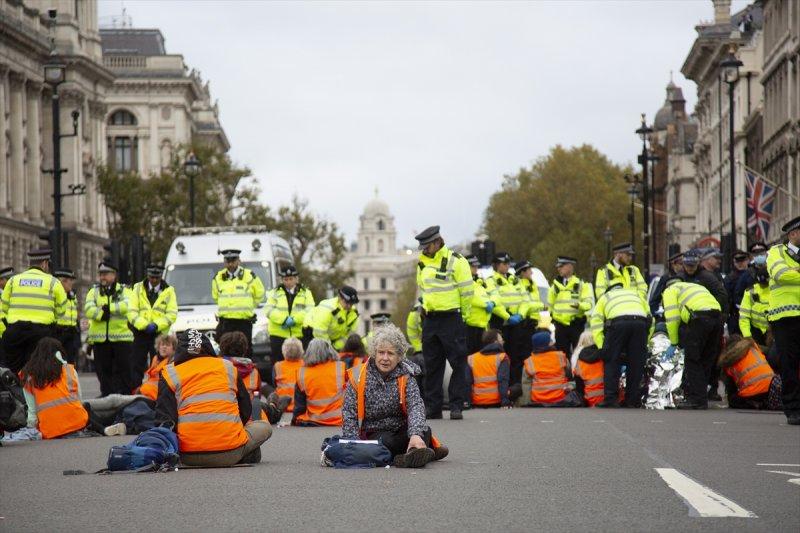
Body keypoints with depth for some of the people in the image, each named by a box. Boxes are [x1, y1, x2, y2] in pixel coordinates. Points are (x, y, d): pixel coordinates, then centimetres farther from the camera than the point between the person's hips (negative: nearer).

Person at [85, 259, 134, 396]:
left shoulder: (124, 291, 7)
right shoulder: (94, 291, 14)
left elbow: (125, 306, -15)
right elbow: (88, 309, -4)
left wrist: (107, 307, -15)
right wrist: (101, 313, -17)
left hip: (121, 337, -3)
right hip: (100, 338, 3)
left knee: (123, 369, -3)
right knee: (103, 371, 6)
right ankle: (106, 396, 14)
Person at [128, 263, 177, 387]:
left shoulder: (169, 291, 6)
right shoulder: (138, 289, 7)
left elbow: (172, 315, -3)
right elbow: (132, 312, -2)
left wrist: (156, 325, -18)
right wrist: (144, 325, -18)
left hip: (159, 334, -1)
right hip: (140, 334, 1)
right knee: (136, 367, 1)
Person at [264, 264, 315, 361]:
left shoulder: (306, 293, 10)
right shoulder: (275, 293, 10)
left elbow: (309, 310, -5)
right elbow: (268, 310, -4)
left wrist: (294, 320, -20)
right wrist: (284, 320, -18)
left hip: (300, 334, 0)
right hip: (278, 335, 0)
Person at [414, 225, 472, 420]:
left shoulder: (455, 261, -8)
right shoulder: (422, 262, 12)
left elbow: (467, 292, -6)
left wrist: (461, 316, -2)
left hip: (452, 319, -6)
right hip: (430, 320, 6)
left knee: (458, 363, -4)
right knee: (432, 366, 8)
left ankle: (456, 406, -1)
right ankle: (432, 408, 13)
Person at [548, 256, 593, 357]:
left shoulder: (581, 284, 1)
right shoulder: (555, 285, 12)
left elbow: (589, 303, -7)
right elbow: (550, 305, 20)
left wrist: (579, 305, -26)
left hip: (577, 325, -3)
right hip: (560, 326, 3)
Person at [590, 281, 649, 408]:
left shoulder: (604, 297, 33)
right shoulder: (636, 293, 39)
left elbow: (595, 323, 19)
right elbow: (650, 316, 29)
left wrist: (602, 348, 17)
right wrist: (644, 344, 32)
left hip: (617, 322, -2)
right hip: (640, 322, 2)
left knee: (611, 363, 6)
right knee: (636, 364, 11)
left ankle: (611, 400, -1)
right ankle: (633, 401, 13)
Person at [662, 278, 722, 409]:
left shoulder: (670, 290, 18)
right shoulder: (696, 287, 39)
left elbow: (672, 317, 4)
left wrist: (674, 341, 14)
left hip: (699, 317, -7)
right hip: (717, 315, 7)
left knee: (692, 361, 2)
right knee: (707, 361, 15)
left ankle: (697, 400, -1)